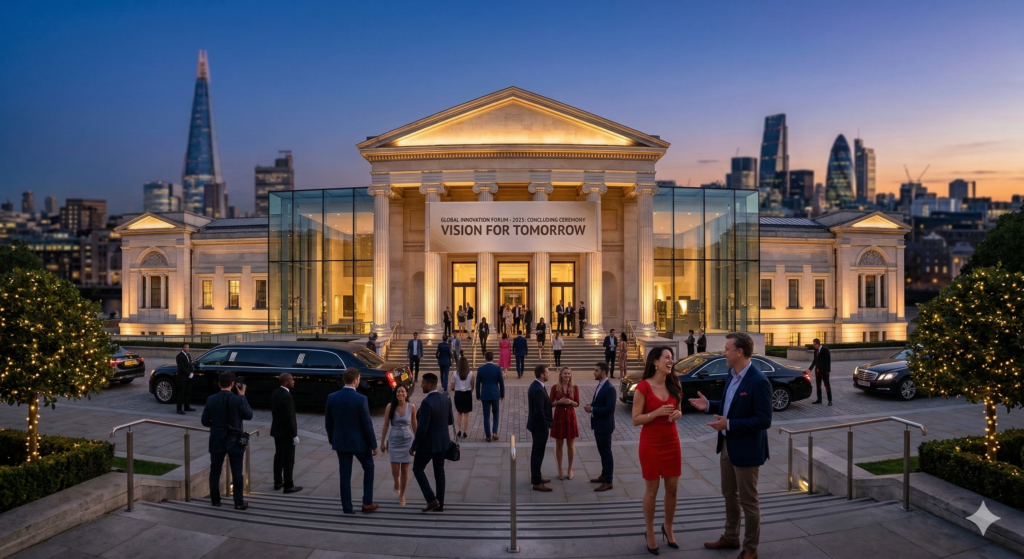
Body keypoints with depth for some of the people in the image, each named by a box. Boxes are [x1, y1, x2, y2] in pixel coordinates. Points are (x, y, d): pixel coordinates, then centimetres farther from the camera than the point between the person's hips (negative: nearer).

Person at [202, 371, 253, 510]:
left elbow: (205, 421, -1)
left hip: (217, 441, 2)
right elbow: (249, 415, -3)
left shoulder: (211, 399, -7)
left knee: (215, 471, 16)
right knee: (237, 472, 5)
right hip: (235, 441, -2)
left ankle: (215, 500, 23)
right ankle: (239, 502, 9)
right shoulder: (238, 400, -15)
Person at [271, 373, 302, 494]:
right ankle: (288, 486, 5)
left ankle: (278, 482, 27)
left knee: (279, 456, 17)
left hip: (277, 430, 9)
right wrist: (294, 435, -19)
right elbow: (289, 417, -24)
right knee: (288, 459, -1)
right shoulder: (287, 396, -24)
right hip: (286, 432, -9)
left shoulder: (275, 393, 5)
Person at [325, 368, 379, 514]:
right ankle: (367, 503, 18)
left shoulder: (332, 397, -4)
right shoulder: (361, 399, -18)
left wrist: (332, 440, 19)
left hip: (340, 441, 4)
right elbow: (367, 424, -14)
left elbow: (328, 423, 5)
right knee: (369, 467, 18)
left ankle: (347, 508, 14)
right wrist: (373, 445, -3)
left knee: (345, 475, 10)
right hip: (359, 441, -3)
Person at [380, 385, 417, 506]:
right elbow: (386, 425, -1)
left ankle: (402, 495, 21)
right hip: (394, 441, 0)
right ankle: (396, 483, 36)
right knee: (395, 469, 1)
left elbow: (414, 425, 3)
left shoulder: (411, 407, -7)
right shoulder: (390, 406, -9)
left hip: (407, 440, 0)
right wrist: (382, 442, 3)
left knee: (405, 469, 4)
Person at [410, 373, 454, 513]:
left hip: (428, 443, -7)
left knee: (418, 469, 12)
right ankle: (440, 504, 21)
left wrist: (413, 446, -14)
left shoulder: (426, 402, -24)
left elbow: (422, 428, -24)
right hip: (442, 442, 7)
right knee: (439, 472, 15)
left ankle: (431, 499, 5)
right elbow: (451, 421, 10)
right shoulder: (445, 400, 0)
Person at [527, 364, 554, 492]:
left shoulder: (536, 385, 6)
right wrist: (547, 426, -18)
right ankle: (537, 483, 6)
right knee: (538, 453, -2)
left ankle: (535, 476, 33)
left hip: (537, 425, 10)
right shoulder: (538, 390, -26)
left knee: (536, 452, 20)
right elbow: (539, 412, -26)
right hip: (540, 426, -10)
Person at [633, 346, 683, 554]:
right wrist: (657, 412, -26)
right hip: (651, 444, -5)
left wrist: (678, 414, -7)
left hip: (672, 442, 5)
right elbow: (636, 419, -12)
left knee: (672, 488, 12)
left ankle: (668, 528, 33)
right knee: (651, 490, 7)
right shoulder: (643, 387, -14)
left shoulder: (674, 385, 3)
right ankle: (650, 533, 23)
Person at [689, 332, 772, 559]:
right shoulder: (732, 374, 4)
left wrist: (729, 424, -27)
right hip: (727, 445, 9)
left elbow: (764, 420, -25)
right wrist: (709, 405, -2)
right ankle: (730, 537, 40)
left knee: (748, 501, 7)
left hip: (746, 449, -9)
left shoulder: (759, 381, -24)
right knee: (729, 494, 22)